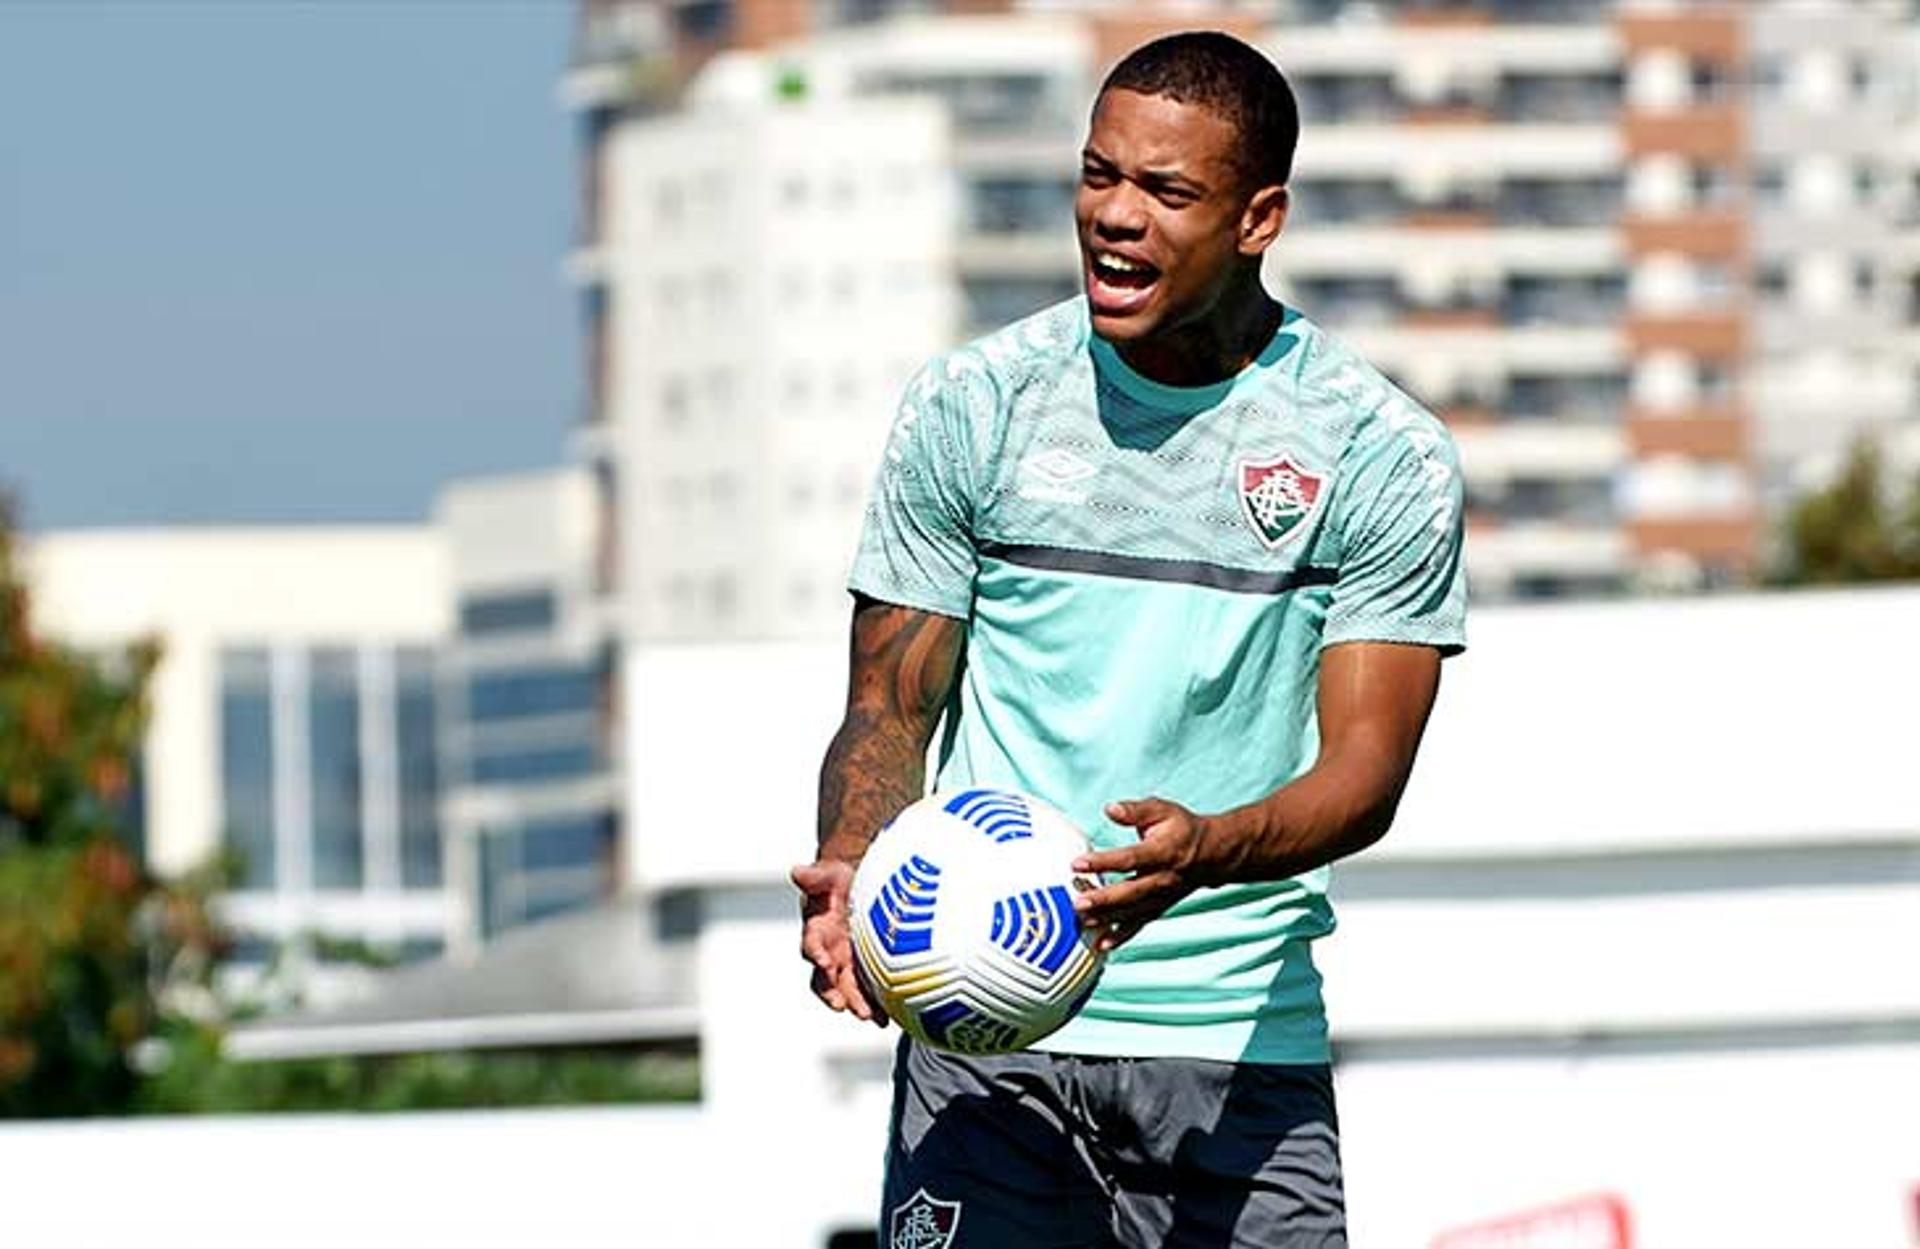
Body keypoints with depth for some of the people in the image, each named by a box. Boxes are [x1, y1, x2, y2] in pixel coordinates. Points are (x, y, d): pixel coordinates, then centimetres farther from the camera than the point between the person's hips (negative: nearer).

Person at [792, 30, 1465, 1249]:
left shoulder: (1386, 457, 0)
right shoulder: (970, 407, 3)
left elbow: (1365, 767, -6)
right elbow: (891, 706, 7)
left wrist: (1205, 850, -28)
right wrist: (849, 868, -15)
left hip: (1243, 1054, 0)